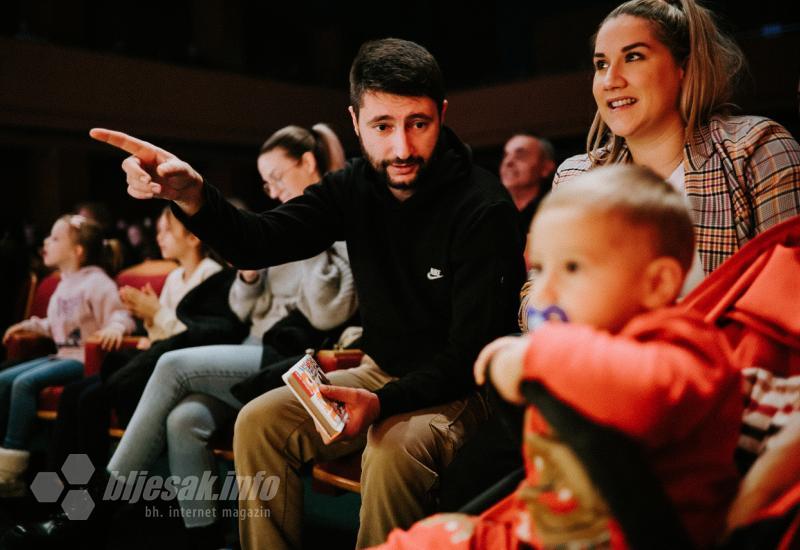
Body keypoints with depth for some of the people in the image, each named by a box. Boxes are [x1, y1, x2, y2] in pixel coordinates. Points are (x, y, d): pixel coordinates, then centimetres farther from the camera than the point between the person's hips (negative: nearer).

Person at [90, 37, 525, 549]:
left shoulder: (484, 209, -21)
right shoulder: (354, 187, -2)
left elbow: (472, 355, -22)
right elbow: (256, 242, -10)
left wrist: (383, 402, -36)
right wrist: (190, 193, -29)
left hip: (462, 390, -6)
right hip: (383, 372, 6)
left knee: (393, 452, -33)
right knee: (259, 422, -7)